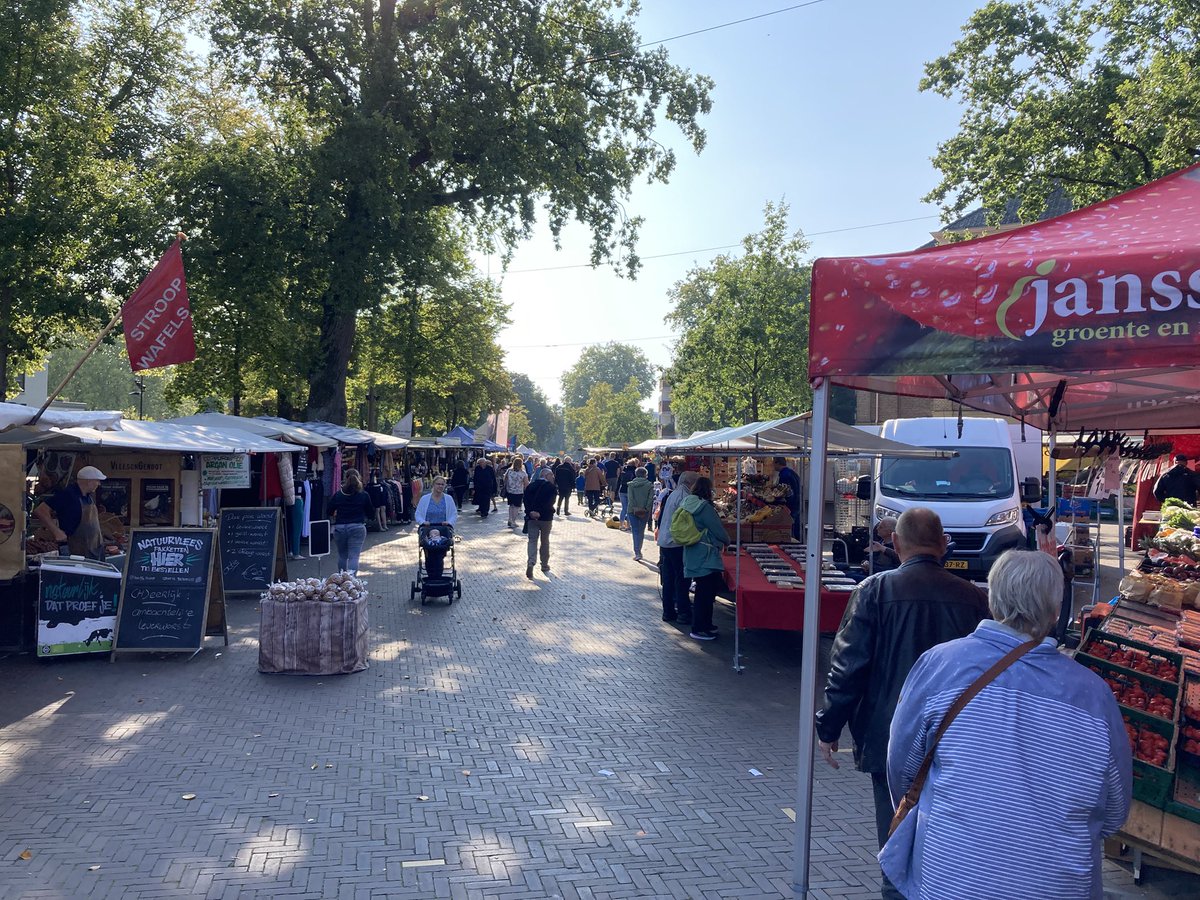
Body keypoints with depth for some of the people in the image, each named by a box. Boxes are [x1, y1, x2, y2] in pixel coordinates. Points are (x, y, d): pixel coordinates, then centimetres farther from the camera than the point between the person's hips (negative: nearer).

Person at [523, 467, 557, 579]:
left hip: (532, 517, 2)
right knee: (545, 542, 13)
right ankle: (545, 565, 23)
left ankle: (531, 564, -17)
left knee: (532, 541, 3)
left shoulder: (531, 486, 5)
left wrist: (530, 512, -12)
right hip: (546, 518, -2)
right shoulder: (551, 487, -7)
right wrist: (540, 513, -15)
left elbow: (526, 500, -5)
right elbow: (550, 503, -15)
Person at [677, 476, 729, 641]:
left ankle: (705, 624, 26)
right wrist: (727, 541, 10)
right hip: (705, 557, -9)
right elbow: (719, 530, -13)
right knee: (705, 592, -3)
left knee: (706, 590, 18)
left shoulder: (686, 503, 9)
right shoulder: (704, 507, -18)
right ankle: (698, 629, 2)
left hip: (693, 556, 9)